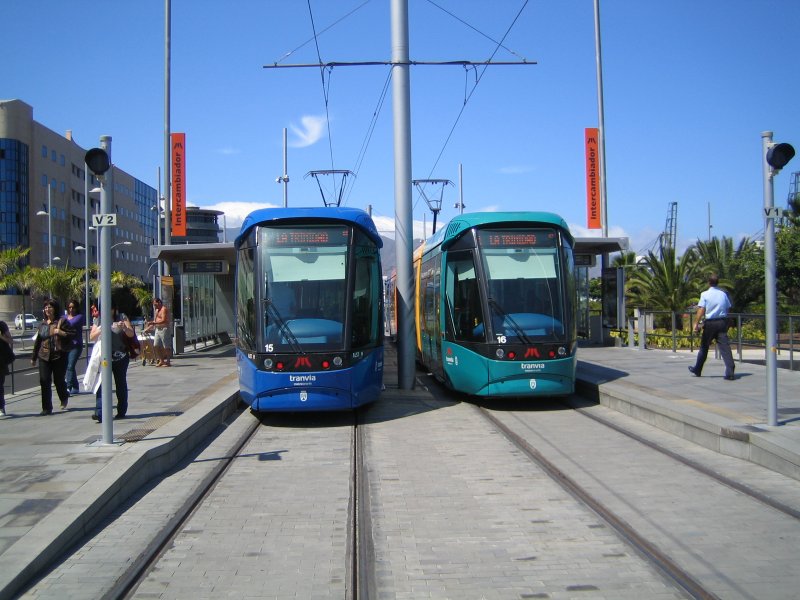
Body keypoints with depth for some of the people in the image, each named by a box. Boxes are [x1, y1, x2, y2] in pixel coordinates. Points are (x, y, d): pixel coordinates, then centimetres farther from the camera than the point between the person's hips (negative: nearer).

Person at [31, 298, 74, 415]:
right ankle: (47, 408, 1)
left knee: (59, 381, 5)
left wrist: (60, 332, -21)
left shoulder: (62, 321, -2)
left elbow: (71, 335, -5)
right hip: (44, 356, 4)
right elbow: (38, 341, 20)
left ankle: (64, 399, 35)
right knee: (44, 382, -3)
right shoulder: (42, 323, 13)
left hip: (59, 356, -4)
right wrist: (33, 357, 22)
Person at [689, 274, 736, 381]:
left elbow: (701, 310, -11)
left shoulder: (705, 294, -4)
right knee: (725, 346, -3)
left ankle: (697, 370, 23)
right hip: (722, 322, 2)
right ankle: (730, 373, -12)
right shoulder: (723, 294, 7)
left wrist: (697, 323, -10)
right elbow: (728, 308, 8)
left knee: (704, 347, 11)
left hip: (710, 323, -2)